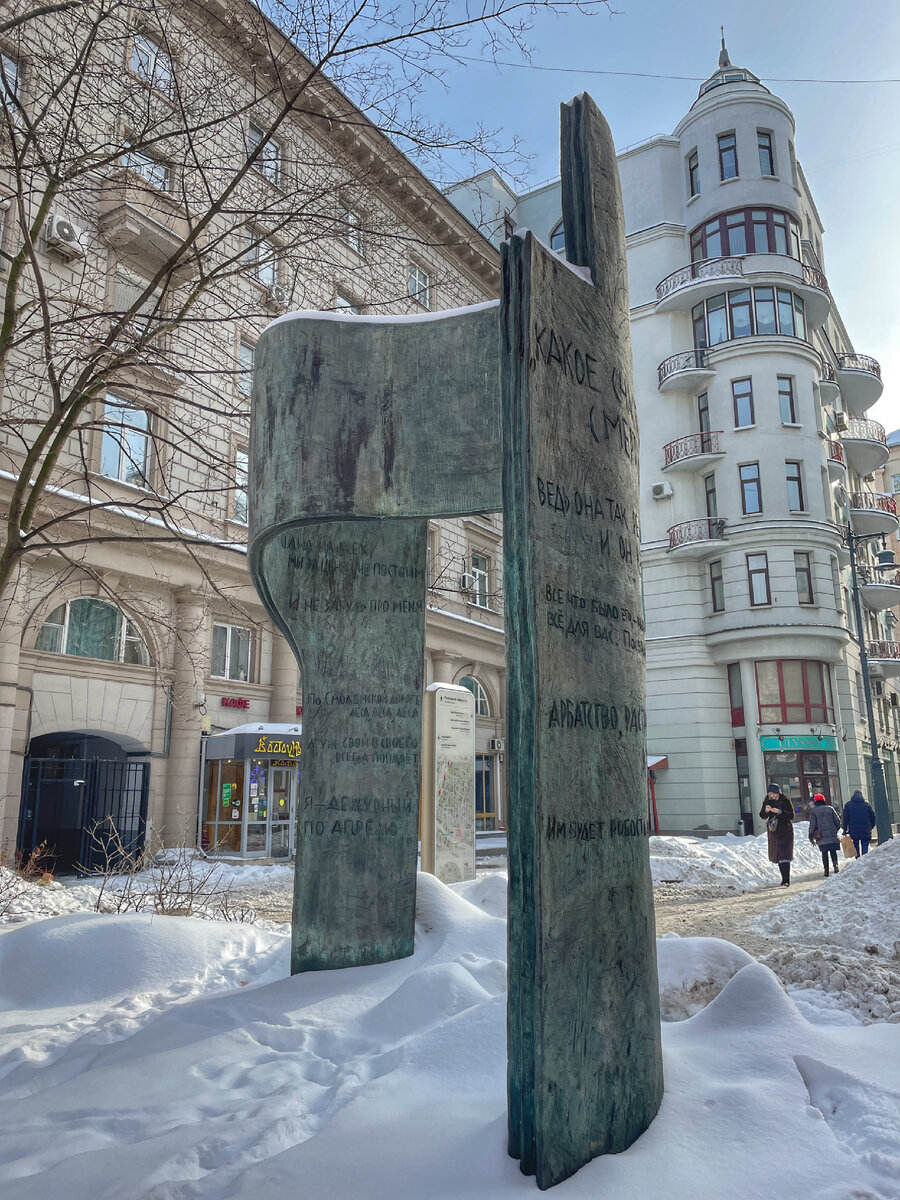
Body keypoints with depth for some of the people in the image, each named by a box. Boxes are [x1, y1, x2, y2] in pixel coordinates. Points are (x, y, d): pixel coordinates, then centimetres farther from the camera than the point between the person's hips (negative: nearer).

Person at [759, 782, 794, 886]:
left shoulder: (785, 801, -8)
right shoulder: (767, 801, 5)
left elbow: (791, 815, -11)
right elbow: (763, 816, 5)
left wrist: (779, 811, -24)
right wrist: (766, 810, -16)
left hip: (785, 830, -5)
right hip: (773, 831, 5)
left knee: (784, 855, -13)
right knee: (777, 855, 9)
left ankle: (786, 880, -13)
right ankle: (784, 878, 20)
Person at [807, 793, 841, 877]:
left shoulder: (813, 811, -1)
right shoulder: (830, 809, 4)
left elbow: (812, 824, -5)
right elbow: (838, 821, 5)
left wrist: (811, 836, 2)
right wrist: (836, 830, 20)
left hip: (821, 836, -1)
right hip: (832, 835, 1)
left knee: (824, 853, 6)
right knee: (833, 851, 11)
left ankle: (826, 871, 2)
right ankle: (835, 864, -14)